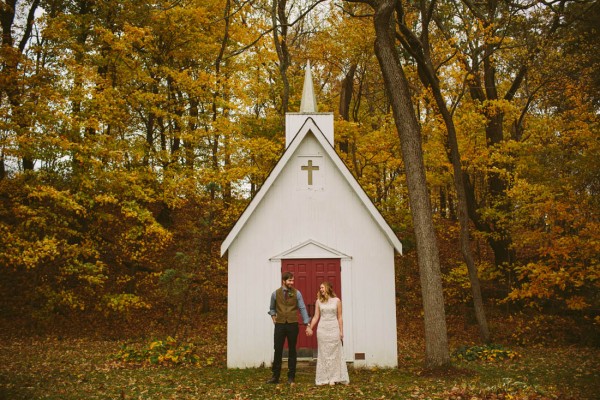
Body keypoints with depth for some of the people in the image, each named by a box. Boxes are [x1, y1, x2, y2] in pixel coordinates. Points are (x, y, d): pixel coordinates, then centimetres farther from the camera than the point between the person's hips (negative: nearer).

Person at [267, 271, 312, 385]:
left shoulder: (297, 293, -2)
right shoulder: (276, 293, 1)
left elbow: (302, 309, -4)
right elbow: (272, 308, 18)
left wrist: (307, 325, -8)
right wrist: (273, 317, 3)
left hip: (293, 325, 0)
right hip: (280, 325, 0)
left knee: (292, 351, 8)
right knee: (278, 351, 3)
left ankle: (291, 377, 17)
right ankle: (275, 376, 12)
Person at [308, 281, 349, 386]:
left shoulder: (337, 300, 1)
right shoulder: (319, 301, 5)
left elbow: (339, 317, 2)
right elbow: (316, 317, 5)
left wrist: (341, 331, 0)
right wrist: (310, 328, -4)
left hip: (334, 329, -1)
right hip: (322, 330, 1)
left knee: (334, 353, 3)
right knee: (323, 354, 6)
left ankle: (333, 378, 11)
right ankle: (324, 378, 12)